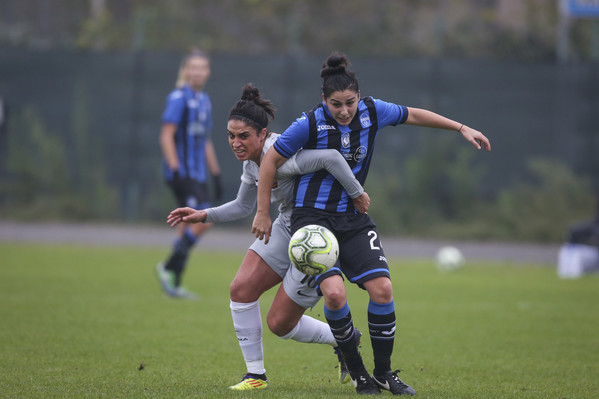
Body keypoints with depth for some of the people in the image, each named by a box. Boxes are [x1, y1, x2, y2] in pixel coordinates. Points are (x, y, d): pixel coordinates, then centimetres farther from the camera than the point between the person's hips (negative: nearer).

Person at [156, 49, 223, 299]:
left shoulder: (204, 100, 17)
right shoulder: (179, 98, -9)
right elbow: (166, 136, -14)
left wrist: (216, 175, 22)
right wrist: (176, 171, -20)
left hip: (198, 174, 8)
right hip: (182, 173, -8)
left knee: (190, 227, 6)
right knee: (203, 220, -17)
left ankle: (174, 284, 9)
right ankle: (169, 267, -8)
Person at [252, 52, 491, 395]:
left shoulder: (373, 112, -5)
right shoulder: (311, 124, -15)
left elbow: (413, 115, 14)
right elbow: (271, 161, -4)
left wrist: (462, 128, 16)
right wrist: (263, 213, -2)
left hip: (354, 218, 4)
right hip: (313, 216, -4)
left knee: (382, 288, -12)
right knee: (334, 292, -23)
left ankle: (383, 372, 6)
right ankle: (357, 372, -4)